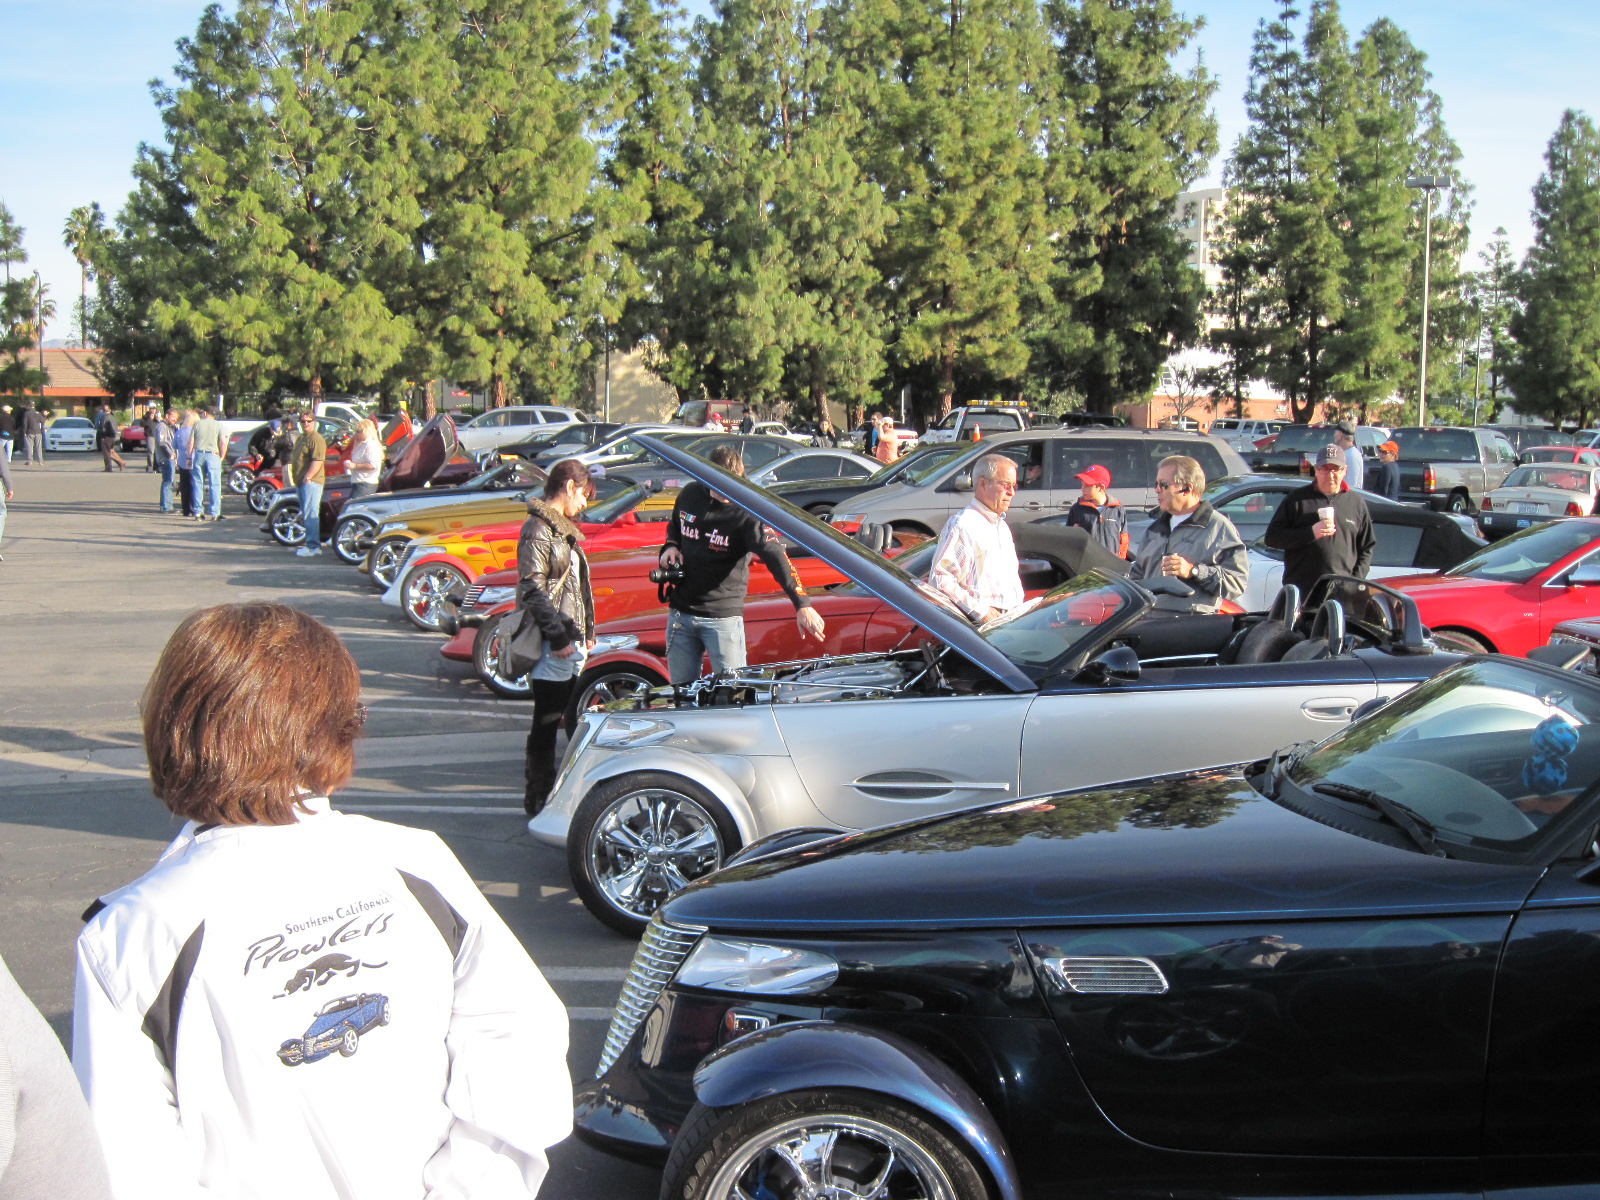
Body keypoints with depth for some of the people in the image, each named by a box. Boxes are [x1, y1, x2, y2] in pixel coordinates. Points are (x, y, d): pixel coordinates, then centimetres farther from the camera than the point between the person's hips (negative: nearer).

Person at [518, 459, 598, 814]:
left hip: (570, 643, 10)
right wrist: (558, 636, -20)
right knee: (547, 724, -3)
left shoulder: (563, 529, 18)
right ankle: (538, 798, 4)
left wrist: (586, 632, 19)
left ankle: (551, 793, 23)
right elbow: (532, 589, -19)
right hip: (552, 647, -10)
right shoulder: (538, 529, -13)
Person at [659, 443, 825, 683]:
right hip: (681, 612, 4)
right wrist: (671, 546, 1)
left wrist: (802, 604, -39)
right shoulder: (689, 495, 1)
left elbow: (775, 556, -27)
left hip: (723, 617, -4)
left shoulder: (746, 513, -14)